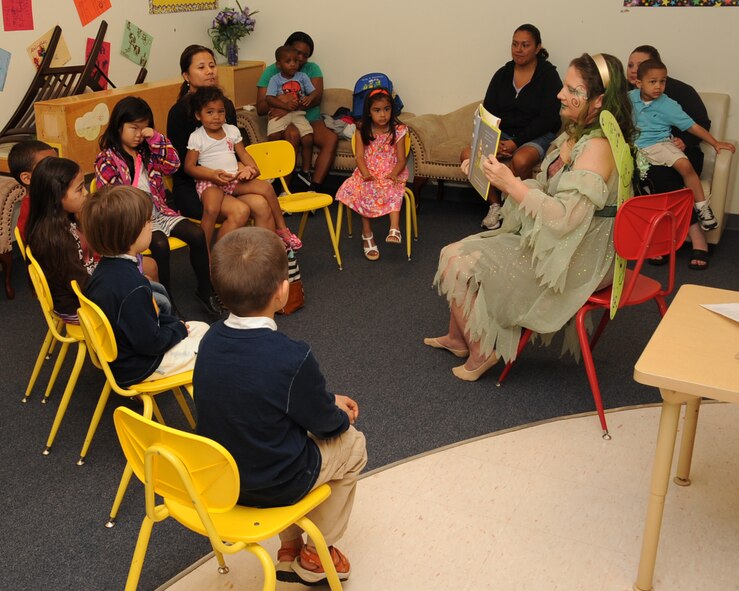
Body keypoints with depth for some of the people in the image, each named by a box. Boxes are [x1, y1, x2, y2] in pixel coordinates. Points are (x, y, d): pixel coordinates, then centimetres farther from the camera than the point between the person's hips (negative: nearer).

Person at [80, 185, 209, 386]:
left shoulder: (105, 268, -3)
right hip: (139, 368, -10)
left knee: (202, 328, 18)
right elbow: (149, 343, -26)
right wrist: (178, 329, -9)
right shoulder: (133, 287, -34)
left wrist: (173, 322, 5)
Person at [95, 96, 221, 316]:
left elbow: (173, 164, 3)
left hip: (158, 212, 6)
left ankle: (205, 290, 0)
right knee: (160, 244, -33)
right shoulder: (107, 160, -7)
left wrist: (156, 139, -6)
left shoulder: (147, 151, 12)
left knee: (197, 234, -14)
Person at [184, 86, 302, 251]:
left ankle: (281, 229, 3)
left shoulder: (232, 130, 12)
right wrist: (213, 174, -17)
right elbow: (189, 167, -4)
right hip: (210, 182, -5)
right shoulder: (196, 137, -2)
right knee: (211, 209, -36)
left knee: (266, 188, -14)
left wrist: (252, 168, -2)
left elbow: (243, 154, 19)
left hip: (236, 179, 5)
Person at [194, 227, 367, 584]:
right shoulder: (292, 359, -30)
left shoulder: (211, 340, -9)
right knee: (352, 443, 18)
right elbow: (325, 423, -13)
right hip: (271, 487, -6)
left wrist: (328, 402, 11)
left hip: (215, 474, 6)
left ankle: (290, 544, 38)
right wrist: (341, 415, 10)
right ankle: (314, 555, 30)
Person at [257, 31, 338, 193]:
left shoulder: (313, 69, 12)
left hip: (311, 118, 2)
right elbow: (260, 108, -3)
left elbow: (317, 97, -6)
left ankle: (314, 187, -34)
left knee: (332, 138, -29)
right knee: (293, 134, -38)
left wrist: (290, 108, -22)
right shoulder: (272, 72, 6)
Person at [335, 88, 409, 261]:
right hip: (369, 174, 1)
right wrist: (365, 173, -25)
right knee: (363, 190, -31)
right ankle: (367, 234, -24)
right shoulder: (363, 132, 6)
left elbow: (401, 159, -2)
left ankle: (395, 229, -51)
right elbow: (360, 156, -4)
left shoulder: (398, 131, 2)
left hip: (391, 174, -1)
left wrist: (394, 174, -24)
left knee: (393, 190, -34)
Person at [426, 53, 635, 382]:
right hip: (547, 242, 10)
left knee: (459, 263, -10)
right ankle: (457, 338, 27)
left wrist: (511, 184, -26)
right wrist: (506, 179, 1)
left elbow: (564, 217, -30)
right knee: (454, 253, 10)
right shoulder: (575, 134, 7)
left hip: (572, 260, -10)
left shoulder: (597, 147, -24)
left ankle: (481, 351, 9)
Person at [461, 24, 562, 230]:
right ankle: (495, 205, -5)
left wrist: (516, 142, -20)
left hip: (538, 136, -4)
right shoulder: (502, 74, 10)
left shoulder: (548, 75, -3)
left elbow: (547, 118, -11)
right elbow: (487, 113, 6)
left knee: (520, 160, -38)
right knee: (467, 155, -21)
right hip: (502, 134, 5)